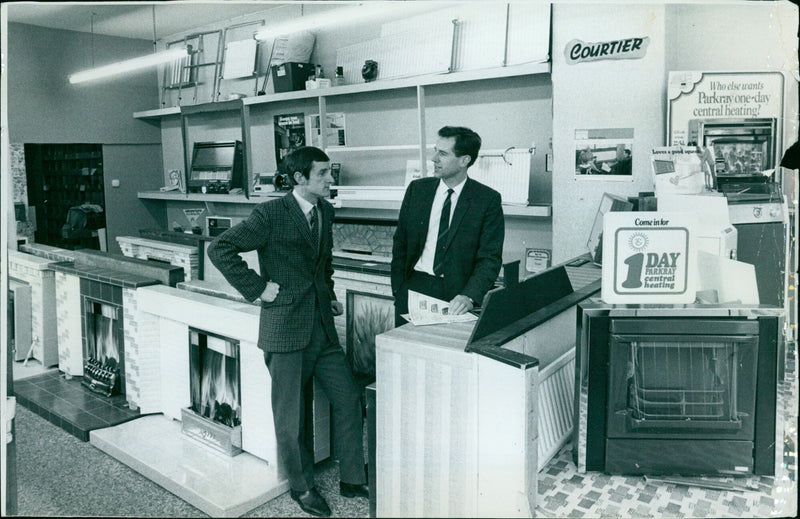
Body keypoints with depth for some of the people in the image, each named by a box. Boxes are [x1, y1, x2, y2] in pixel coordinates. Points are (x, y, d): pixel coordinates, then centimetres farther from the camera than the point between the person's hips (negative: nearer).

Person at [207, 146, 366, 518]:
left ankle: (352, 480, 25)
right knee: (292, 415, 8)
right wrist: (258, 288, -15)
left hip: (323, 327, 6)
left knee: (348, 400, 8)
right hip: (286, 330, -6)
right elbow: (220, 249, -14)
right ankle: (302, 487, 28)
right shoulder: (271, 214, -13)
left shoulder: (326, 212, 9)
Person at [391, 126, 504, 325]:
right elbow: (400, 243, 10)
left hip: (457, 292, -2)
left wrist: (469, 296, -20)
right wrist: (398, 288, 3)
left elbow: (490, 258, -6)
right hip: (414, 285, 3)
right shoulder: (417, 189, 6)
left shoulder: (488, 199, -4)